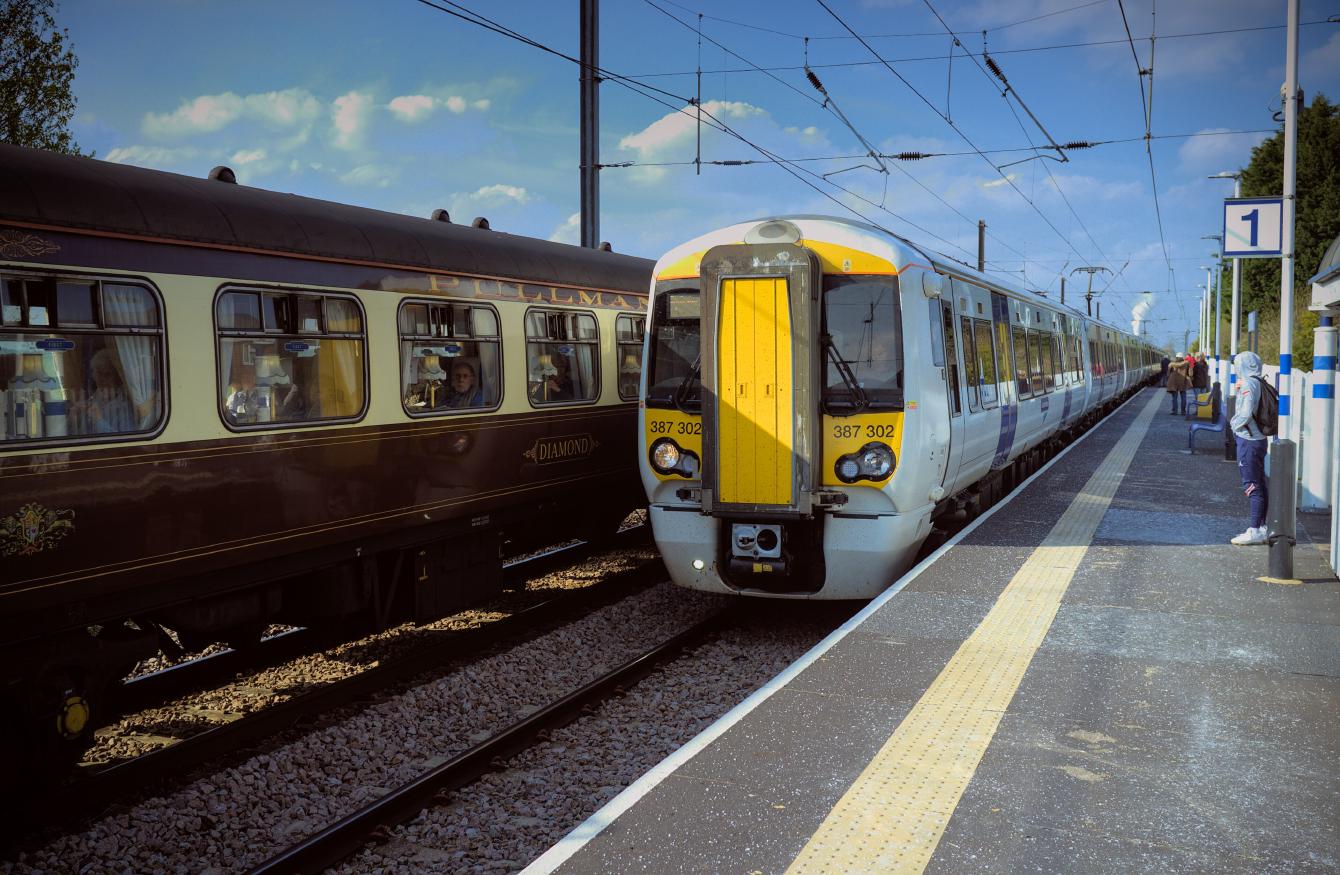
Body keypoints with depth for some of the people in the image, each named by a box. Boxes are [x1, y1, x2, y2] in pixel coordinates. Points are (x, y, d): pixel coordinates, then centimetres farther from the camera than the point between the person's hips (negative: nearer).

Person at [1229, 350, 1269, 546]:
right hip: (1257, 439, 10)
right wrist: (1238, 390, 7)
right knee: (1260, 485, 14)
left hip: (1248, 441, -10)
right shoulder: (1257, 383, 11)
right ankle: (1261, 527, 21)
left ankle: (1254, 530, -3)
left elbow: (1245, 414, -26)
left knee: (1252, 486, -6)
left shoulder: (1249, 384, -17)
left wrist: (1234, 424, -7)